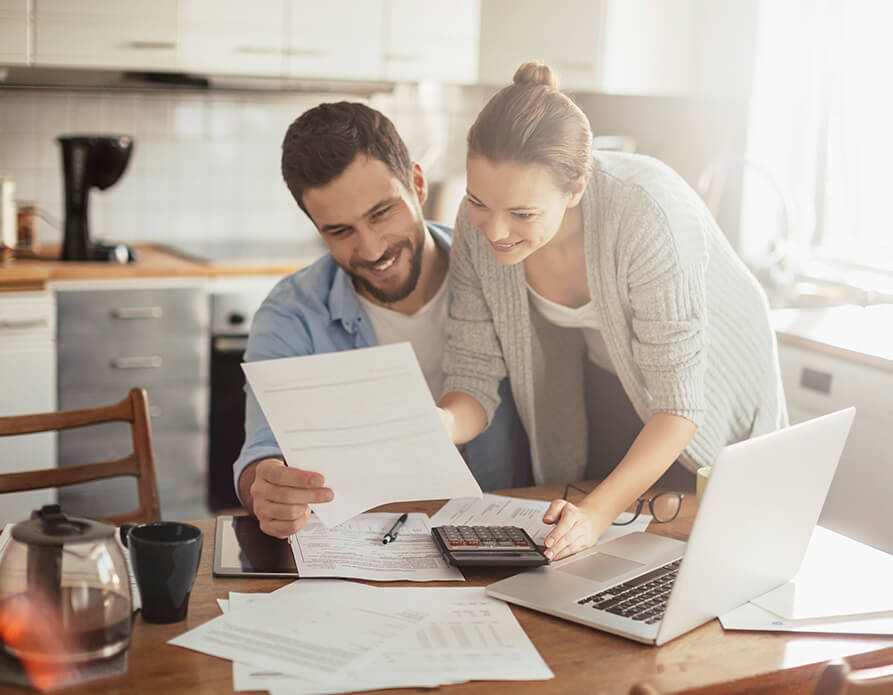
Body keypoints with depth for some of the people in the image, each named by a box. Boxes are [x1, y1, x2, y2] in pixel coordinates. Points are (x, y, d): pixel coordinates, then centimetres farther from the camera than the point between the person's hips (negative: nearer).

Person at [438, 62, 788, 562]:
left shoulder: (645, 215, -40)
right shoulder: (479, 221, -25)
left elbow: (678, 406, -34)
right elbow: (474, 376, -18)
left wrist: (598, 512, -46)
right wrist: (441, 423, -41)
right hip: (606, 386, 4)